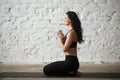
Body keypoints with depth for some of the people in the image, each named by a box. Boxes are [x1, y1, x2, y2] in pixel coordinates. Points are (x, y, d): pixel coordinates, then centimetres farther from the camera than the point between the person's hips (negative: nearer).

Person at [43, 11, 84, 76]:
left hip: (71, 62, -10)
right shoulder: (71, 31, 12)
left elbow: (64, 49, -21)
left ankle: (72, 73, -5)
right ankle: (71, 71, 11)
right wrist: (62, 37, 9)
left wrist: (59, 38, -8)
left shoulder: (71, 32, -17)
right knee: (48, 68, 21)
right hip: (71, 61, 10)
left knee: (46, 70, -7)